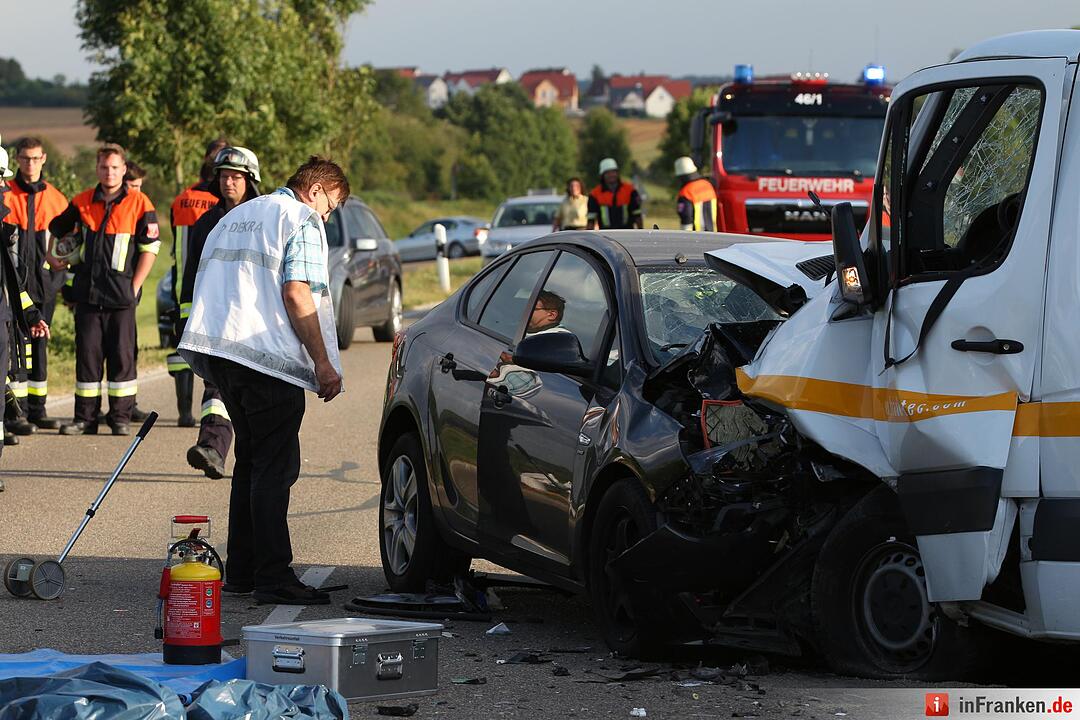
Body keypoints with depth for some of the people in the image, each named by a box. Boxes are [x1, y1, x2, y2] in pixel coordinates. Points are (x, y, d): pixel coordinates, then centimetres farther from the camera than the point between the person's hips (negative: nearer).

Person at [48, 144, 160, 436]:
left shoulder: (139, 204, -2)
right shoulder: (82, 202, 8)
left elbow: (149, 249, -2)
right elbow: (57, 228, 26)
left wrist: (134, 286, -6)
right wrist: (53, 255, 14)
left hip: (121, 294, -3)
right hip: (87, 292, 3)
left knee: (122, 355, 0)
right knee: (87, 354, 4)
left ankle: (120, 417, 7)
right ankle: (85, 417, 9)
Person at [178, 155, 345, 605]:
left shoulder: (234, 217, 24)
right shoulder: (301, 221, -3)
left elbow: (206, 286, 26)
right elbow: (296, 294, -14)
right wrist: (323, 363, -12)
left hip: (218, 350, 8)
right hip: (268, 356, -8)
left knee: (251, 459, 17)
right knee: (274, 466, -6)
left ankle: (240, 571, 18)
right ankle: (273, 578, -9)